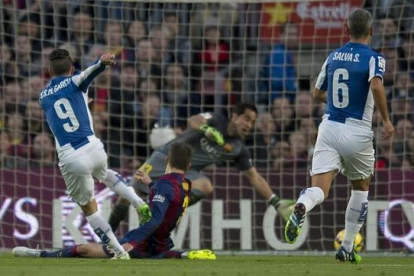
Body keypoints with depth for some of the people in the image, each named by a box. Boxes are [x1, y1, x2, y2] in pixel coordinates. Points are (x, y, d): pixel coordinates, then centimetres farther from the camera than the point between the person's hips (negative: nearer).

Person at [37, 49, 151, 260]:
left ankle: (119, 252, 11)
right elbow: (88, 73, -16)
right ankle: (138, 203, 17)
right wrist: (102, 63, -38)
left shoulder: (43, 97, 17)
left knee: (89, 208, 16)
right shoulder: (74, 83, 9)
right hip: (94, 148, 0)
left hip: (71, 159, 0)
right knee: (103, 174, 36)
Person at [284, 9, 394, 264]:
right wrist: (386, 119, -14)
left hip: (329, 127, 3)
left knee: (320, 189, -8)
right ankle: (347, 248, 23)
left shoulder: (333, 57, 12)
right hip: (357, 132, -3)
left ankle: (301, 208, -45)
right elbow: (376, 85, -25)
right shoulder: (374, 59, -5)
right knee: (361, 188, 21)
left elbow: (318, 94, 21)